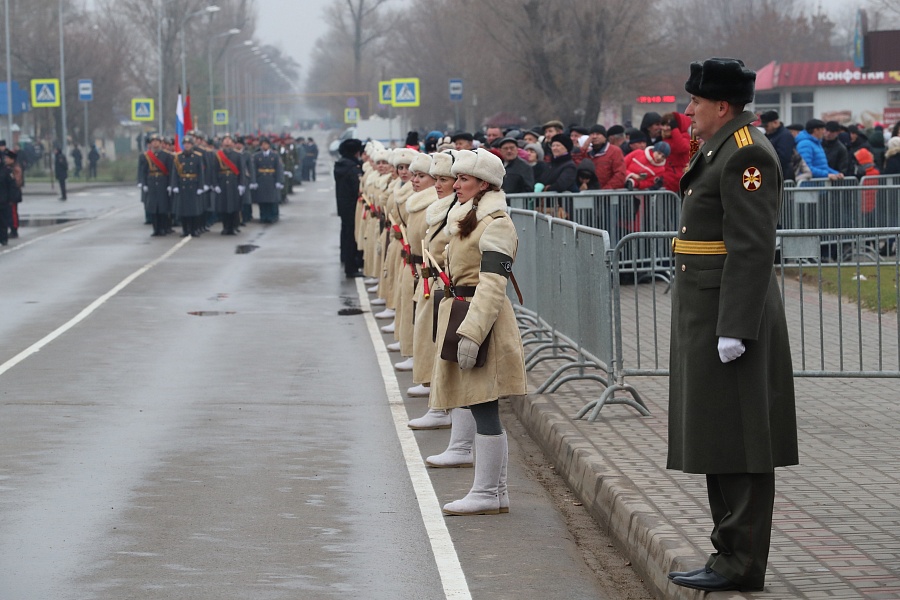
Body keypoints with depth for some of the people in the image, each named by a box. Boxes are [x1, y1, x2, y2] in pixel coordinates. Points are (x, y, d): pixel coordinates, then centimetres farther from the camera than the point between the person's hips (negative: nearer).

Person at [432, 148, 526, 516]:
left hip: (482, 320, -10)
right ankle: (495, 491, 15)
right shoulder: (465, 219, 18)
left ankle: (488, 493, -4)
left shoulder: (495, 224, -13)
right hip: (459, 310, 10)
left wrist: (471, 333, -26)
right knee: (482, 412, 11)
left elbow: (492, 285, -20)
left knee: (484, 410, -7)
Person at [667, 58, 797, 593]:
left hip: (730, 315, -11)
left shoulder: (746, 154, -15)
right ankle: (731, 551, 20)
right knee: (719, 444, 13)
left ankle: (741, 564, -2)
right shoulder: (723, 150, 17)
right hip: (709, 314, 11)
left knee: (736, 445, -6)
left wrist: (734, 328, -25)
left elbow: (753, 248, -22)